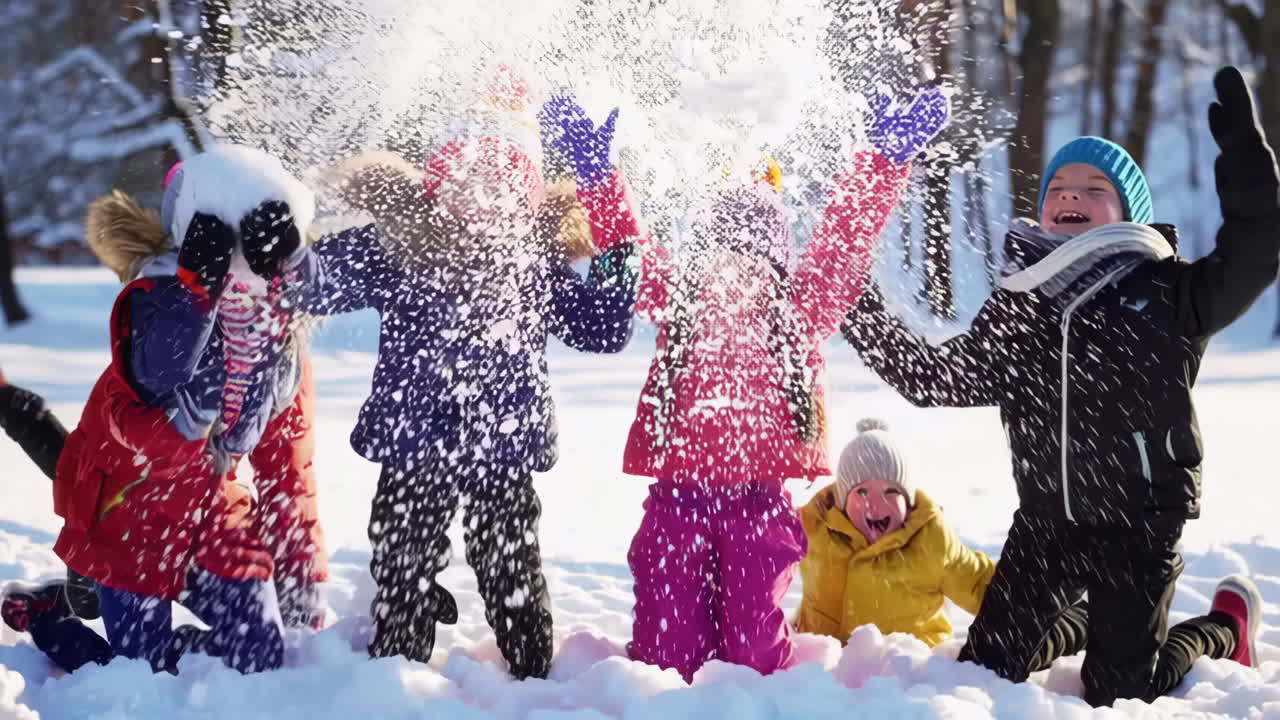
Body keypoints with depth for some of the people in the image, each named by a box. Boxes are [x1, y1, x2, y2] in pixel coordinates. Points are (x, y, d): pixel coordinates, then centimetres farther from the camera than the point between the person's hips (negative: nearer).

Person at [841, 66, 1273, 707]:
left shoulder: (1162, 292, -6)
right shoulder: (1015, 308, 7)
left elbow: (1249, 260, -21)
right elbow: (935, 378, 12)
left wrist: (1243, 154, -30)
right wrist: (862, 314, 5)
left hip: (1141, 522, -5)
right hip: (1044, 524, 5)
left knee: (1117, 699, 1)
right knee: (983, 671, 9)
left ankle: (1224, 628, 30)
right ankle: (1084, 623, 39)